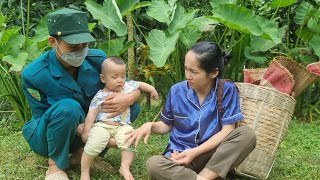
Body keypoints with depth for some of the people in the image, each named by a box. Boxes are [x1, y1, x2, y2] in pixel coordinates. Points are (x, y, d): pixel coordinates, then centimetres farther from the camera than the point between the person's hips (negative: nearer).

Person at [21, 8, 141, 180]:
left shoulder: (97, 59, -15)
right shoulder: (33, 75, -25)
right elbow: (43, 116, -17)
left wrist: (129, 98, -33)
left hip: (89, 127, 5)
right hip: (46, 137, -4)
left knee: (132, 107, -13)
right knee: (68, 108, -36)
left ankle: (82, 153, -8)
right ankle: (56, 164, -13)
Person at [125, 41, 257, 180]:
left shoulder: (227, 90, -8)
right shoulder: (176, 91, 0)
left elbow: (227, 130, -11)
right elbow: (166, 125, 12)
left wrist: (195, 152, -19)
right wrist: (150, 125, -10)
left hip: (213, 155, -1)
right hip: (180, 155, 1)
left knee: (247, 134, -29)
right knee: (153, 165, -32)